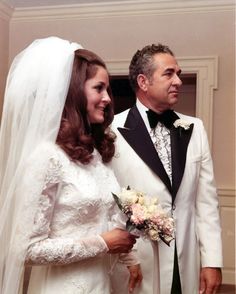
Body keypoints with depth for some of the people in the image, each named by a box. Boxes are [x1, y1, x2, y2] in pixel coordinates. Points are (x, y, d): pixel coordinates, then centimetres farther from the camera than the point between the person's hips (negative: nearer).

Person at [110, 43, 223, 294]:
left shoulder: (194, 129, 5)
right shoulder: (113, 131, -9)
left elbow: (206, 200, 3)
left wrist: (212, 261, 1)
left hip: (186, 267, 4)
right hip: (134, 267, -4)